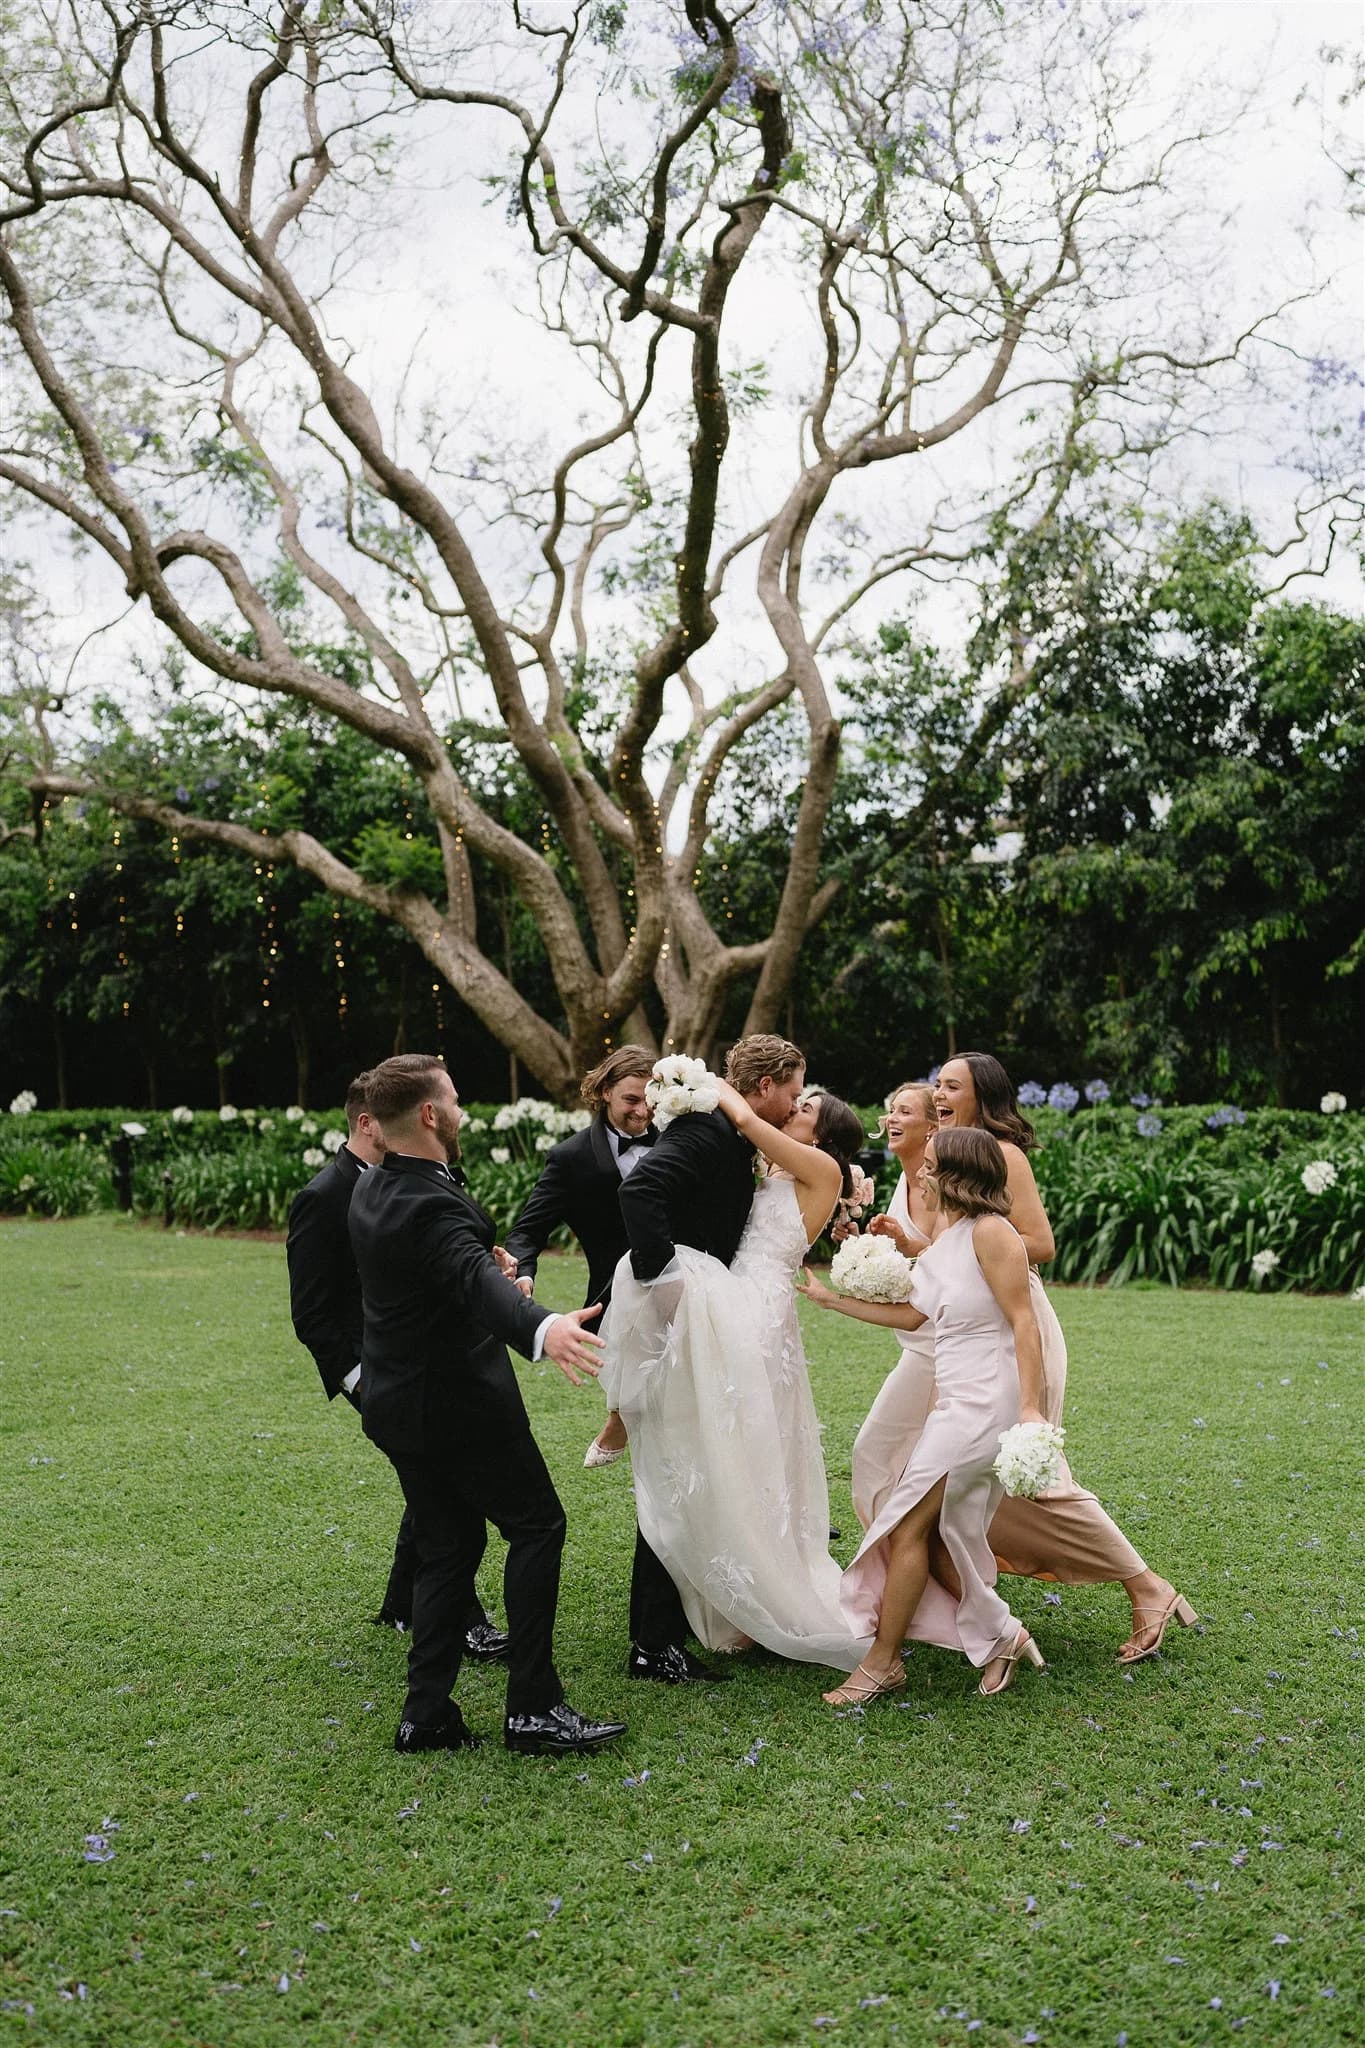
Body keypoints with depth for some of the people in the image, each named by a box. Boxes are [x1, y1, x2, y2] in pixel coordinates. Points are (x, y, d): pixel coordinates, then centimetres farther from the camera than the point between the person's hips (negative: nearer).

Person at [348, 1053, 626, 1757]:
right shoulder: (430, 1205, -25)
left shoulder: (371, 1190, 5)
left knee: (446, 1548, 15)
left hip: (398, 1401, 9)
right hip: (458, 1402, -9)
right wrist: (543, 1329, -61)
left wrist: (486, 1256, 15)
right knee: (536, 1526, 2)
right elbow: (480, 1282, -45)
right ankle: (534, 1706, 3)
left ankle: (426, 1713, 16)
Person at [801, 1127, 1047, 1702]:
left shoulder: (989, 1232, -14)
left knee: (908, 1525, -5)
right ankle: (1002, 1636, 24)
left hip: (984, 1402, -9)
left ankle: (882, 1662, 7)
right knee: (935, 1536, 9)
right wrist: (828, 1298, 22)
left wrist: (1031, 1407, -23)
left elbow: (1023, 1321, -17)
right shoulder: (942, 1236, 12)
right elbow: (910, 1315, 20)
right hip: (954, 1400, 9)